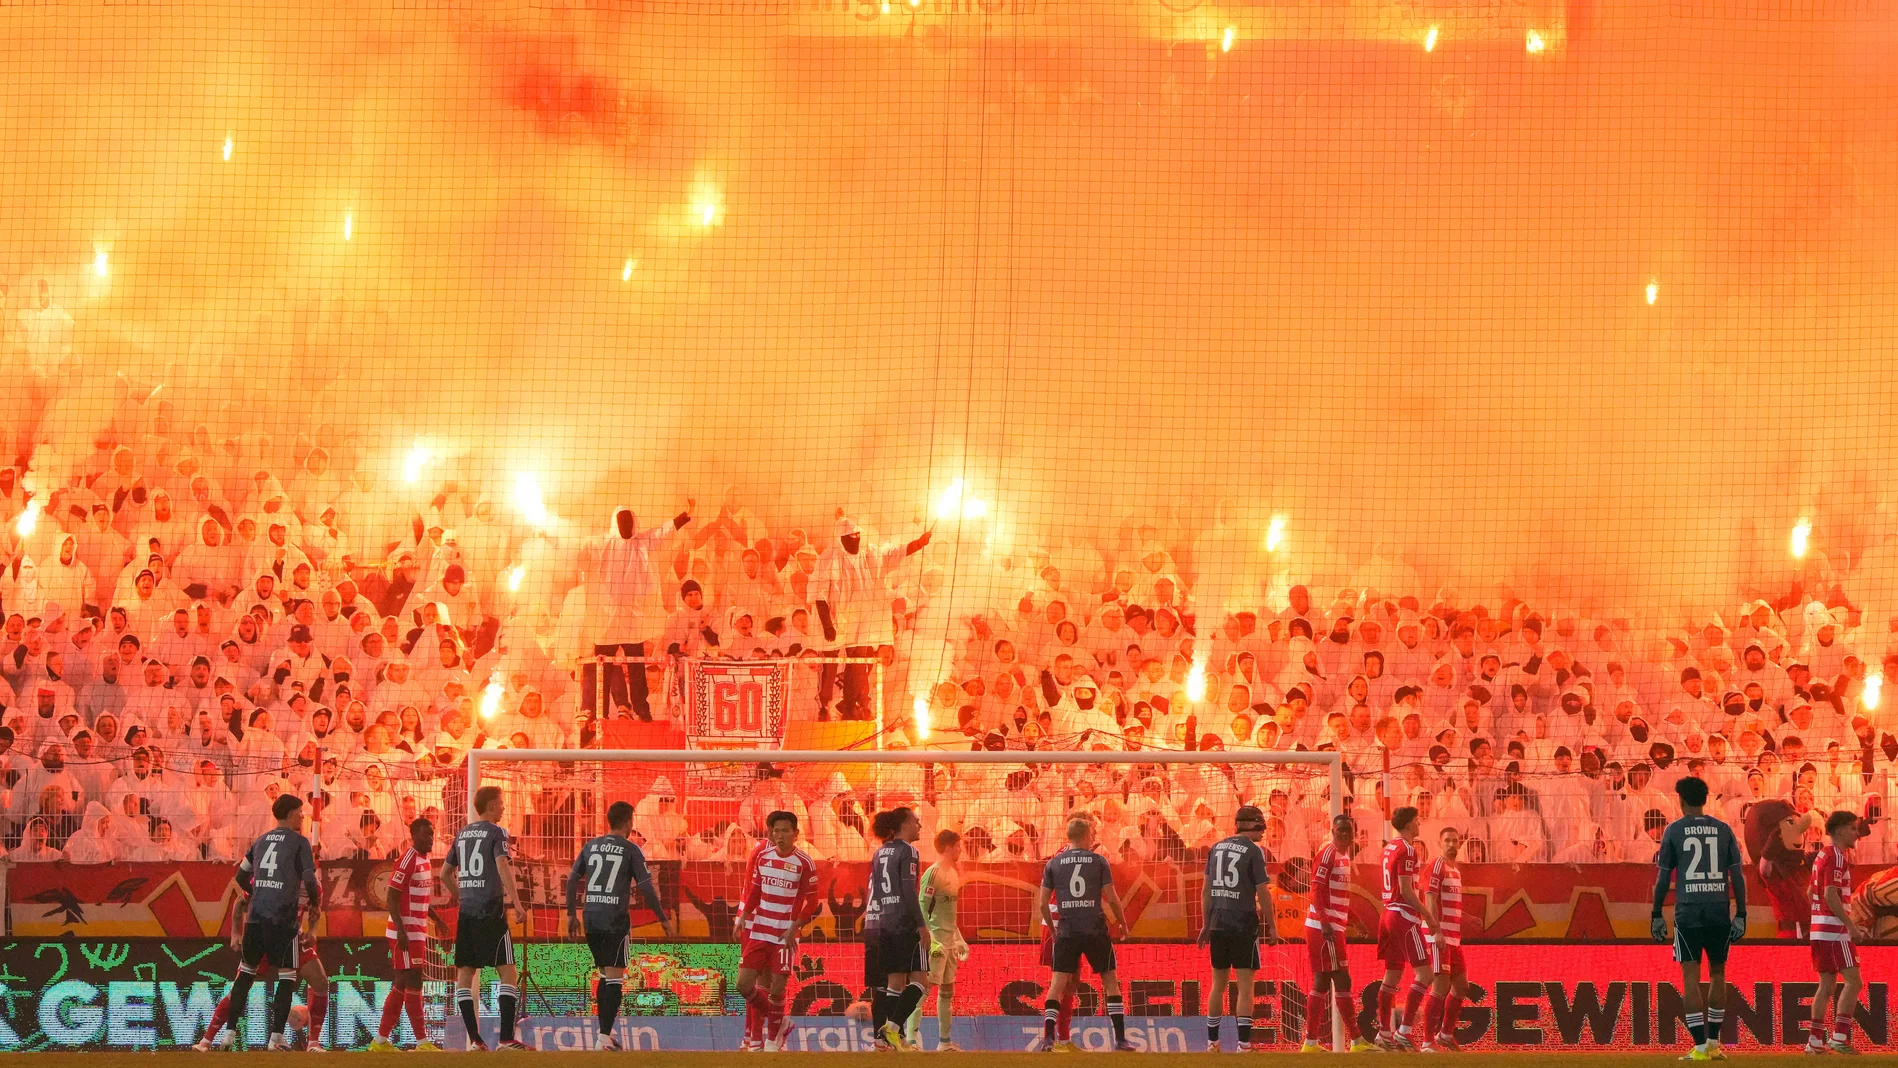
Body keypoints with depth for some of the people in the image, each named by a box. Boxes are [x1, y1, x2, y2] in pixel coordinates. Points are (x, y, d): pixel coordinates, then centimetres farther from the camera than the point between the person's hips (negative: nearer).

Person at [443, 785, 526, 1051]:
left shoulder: (462, 834, 15)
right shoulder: (496, 832, -4)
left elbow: (445, 873, 21)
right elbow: (502, 865, -19)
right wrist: (516, 900, -21)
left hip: (466, 912, 6)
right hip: (491, 910, -6)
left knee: (465, 973, 7)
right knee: (506, 971, -4)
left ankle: (474, 1040, 4)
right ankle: (506, 1039, -12)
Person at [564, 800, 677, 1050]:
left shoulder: (591, 846, 10)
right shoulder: (630, 850, -4)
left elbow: (572, 880, 11)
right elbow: (646, 888, -6)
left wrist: (571, 915, 20)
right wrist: (664, 920, 2)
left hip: (591, 919, 5)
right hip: (615, 921, -5)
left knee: (605, 976, 19)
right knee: (614, 979, -4)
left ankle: (605, 1031, 22)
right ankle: (605, 1036, -13)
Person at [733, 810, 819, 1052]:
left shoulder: (804, 863, -7)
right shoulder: (762, 855, 4)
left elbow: (811, 901, -3)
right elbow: (754, 891, 13)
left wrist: (794, 927, -11)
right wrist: (742, 918, 6)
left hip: (785, 934, -3)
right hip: (758, 930, 3)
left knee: (776, 987, -4)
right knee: (744, 984, -2)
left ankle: (773, 1038, 15)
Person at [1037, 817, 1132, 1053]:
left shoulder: (1053, 863, 5)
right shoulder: (1098, 861, 1)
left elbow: (1042, 904, 4)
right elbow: (1111, 899, -1)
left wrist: (1053, 928, 18)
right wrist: (1122, 921, 15)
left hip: (1067, 932, 1)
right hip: (1096, 931, -1)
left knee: (1057, 984, 5)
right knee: (1111, 982, 10)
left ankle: (1048, 1037, -8)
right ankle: (1120, 1039, 7)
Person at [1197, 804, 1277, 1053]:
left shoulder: (1216, 848, 11)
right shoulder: (1253, 851, -7)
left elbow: (1205, 889, 13)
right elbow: (1263, 893, -8)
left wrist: (1205, 924, 18)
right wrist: (1272, 926, 0)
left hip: (1218, 923, 6)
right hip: (1243, 924, -6)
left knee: (1218, 983, 14)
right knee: (1245, 985, -3)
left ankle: (1212, 1042, 19)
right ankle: (1244, 1043, -9)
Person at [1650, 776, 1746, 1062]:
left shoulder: (1674, 830, 2)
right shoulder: (1723, 830, 8)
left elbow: (1663, 877, 3)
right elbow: (1737, 876, 5)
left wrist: (1657, 915, 9)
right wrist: (1741, 915, 9)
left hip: (1688, 912, -2)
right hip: (1719, 912, 2)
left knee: (1690, 976, -1)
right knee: (1717, 974, 16)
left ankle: (1700, 1047, -8)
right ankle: (1713, 1042, 17)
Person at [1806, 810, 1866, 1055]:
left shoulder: (1822, 855, 18)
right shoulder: (1836, 856, -11)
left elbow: (1811, 893, 24)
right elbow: (1831, 895, -20)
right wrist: (1851, 926, -20)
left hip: (1819, 929, 10)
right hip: (1834, 929, -10)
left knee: (1827, 985, 10)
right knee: (1852, 981, -10)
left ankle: (1815, 1041, 8)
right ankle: (1839, 1036, -17)